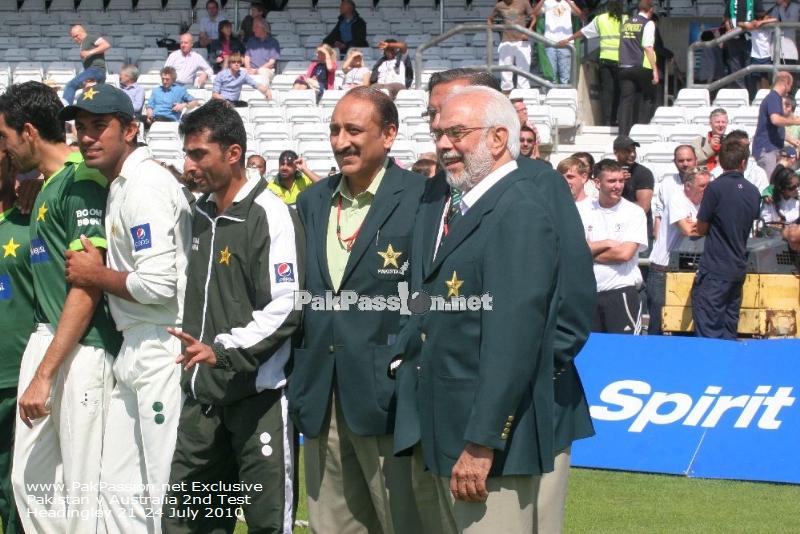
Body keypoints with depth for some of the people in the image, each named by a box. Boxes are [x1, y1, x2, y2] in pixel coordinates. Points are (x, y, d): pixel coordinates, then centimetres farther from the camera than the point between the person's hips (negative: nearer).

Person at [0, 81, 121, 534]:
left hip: (82, 349, -10)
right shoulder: (48, 186, 15)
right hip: (47, 337, 10)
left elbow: (87, 288, -18)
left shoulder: (82, 182, -13)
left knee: (83, 491, -6)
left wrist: (44, 374, -19)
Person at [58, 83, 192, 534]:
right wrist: (99, 270, 10)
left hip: (161, 352, -10)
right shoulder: (121, 185, 17)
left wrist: (95, 275, -9)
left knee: (167, 495, -7)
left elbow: (158, 284, -22)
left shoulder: (144, 185, -14)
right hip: (136, 351, 10)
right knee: (119, 488, 13)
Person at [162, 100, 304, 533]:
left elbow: (284, 309, -17)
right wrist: (194, 352, 16)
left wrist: (221, 350, -24)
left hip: (258, 393, -7)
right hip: (203, 393, 7)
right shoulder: (199, 214, 13)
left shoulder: (270, 216, -10)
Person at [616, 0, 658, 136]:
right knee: (649, 98, 12)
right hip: (642, 67, -5)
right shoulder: (648, 24, -3)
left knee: (626, 100, 2)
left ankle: (623, 134, -5)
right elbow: (648, 48, -11)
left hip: (624, 67, 5)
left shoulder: (626, 23, 15)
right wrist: (655, 70, -11)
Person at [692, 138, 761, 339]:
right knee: (728, 333, 11)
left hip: (714, 271, -6)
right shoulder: (753, 192, 6)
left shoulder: (716, 188, -12)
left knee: (708, 332, -6)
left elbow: (701, 229, -4)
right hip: (739, 269, 6)